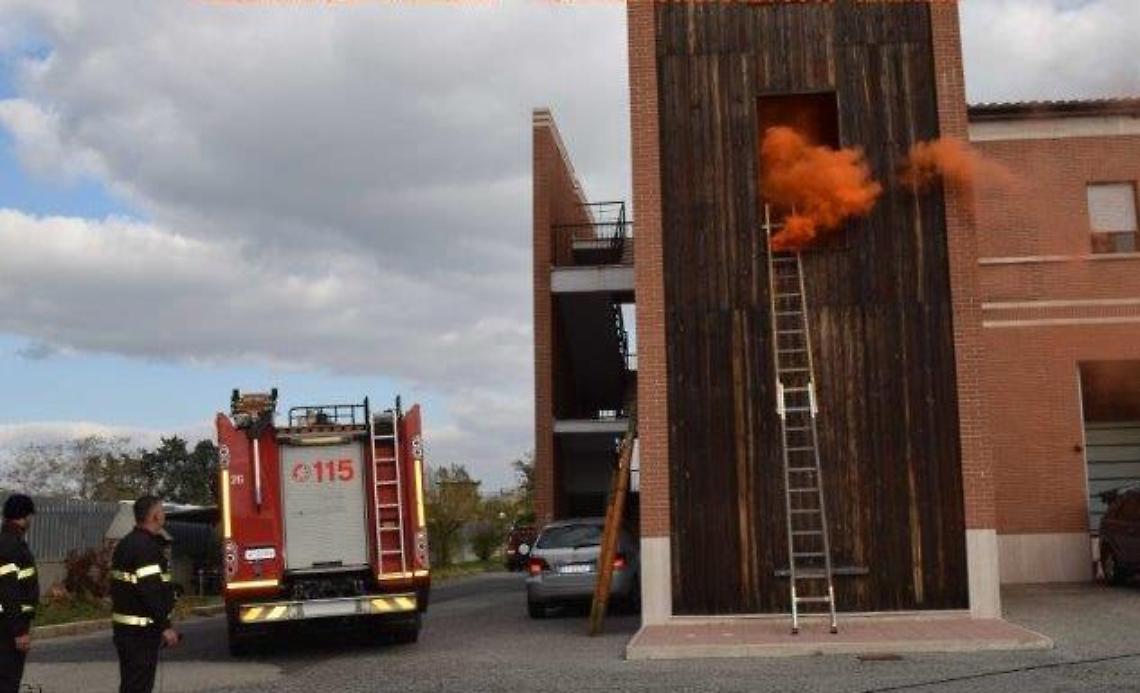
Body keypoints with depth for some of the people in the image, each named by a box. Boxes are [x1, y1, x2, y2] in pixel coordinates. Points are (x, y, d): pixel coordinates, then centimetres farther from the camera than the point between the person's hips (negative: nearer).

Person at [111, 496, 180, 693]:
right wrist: (165, 626, -21)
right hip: (140, 629, -10)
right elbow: (151, 591, -24)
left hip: (127, 626, 10)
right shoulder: (146, 547, -17)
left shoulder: (127, 544, 15)